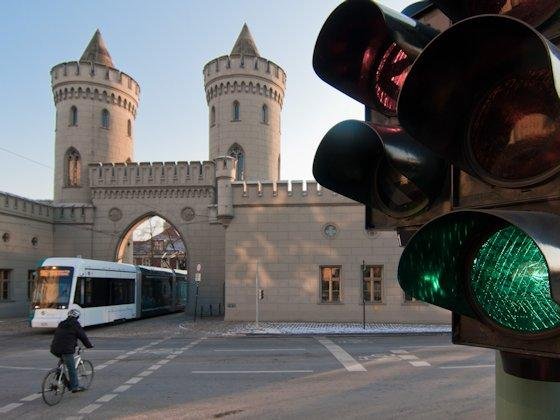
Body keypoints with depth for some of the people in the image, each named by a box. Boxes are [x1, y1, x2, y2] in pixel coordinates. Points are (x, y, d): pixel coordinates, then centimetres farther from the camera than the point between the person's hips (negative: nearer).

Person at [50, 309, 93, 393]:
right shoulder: (75, 324, 0)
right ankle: (75, 386, 2)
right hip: (66, 349, -7)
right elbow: (82, 335, 3)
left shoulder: (61, 324, 22)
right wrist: (89, 345, 14)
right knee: (72, 368, -1)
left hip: (55, 349, 7)